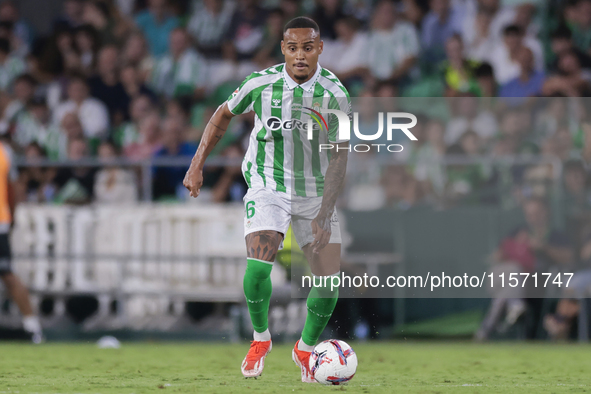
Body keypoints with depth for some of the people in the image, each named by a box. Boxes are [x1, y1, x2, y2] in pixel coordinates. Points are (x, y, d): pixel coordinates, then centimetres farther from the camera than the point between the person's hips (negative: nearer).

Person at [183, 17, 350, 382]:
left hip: (316, 192, 1)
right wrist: (197, 165, 5)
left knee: (330, 278, -5)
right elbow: (224, 114, 7)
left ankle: (306, 349, 22)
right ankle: (260, 339, 5)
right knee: (258, 266, -22)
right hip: (267, 185, -1)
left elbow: (339, 157, -14)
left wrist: (324, 215, -21)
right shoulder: (262, 83, -13)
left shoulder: (335, 94, -15)